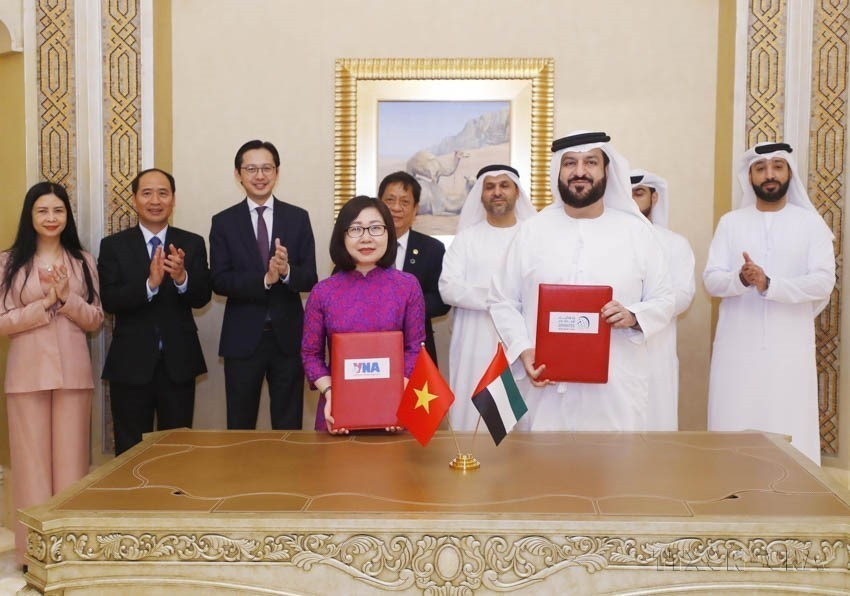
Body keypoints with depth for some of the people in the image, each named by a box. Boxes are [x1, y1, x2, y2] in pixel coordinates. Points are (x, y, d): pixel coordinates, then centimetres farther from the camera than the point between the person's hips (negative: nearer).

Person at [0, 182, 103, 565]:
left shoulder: (82, 261, 8)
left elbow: (95, 320, 5)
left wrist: (67, 297, -10)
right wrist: (45, 303, -12)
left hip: (73, 371, 2)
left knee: (72, 460, 5)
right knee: (33, 460, 3)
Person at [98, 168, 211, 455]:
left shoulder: (193, 244, 3)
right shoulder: (113, 246, 1)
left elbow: (202, 297, -6)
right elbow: (108, 301, -10)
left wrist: (182, 277, -27)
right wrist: (150, 283, -26)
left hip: (178, 363, 1)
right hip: (131, 363, -1)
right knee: (131, 451, 9)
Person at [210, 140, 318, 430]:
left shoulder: (298, 218, 4)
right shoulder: (223, 222, 2)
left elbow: (310, 278, 0)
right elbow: (219, 281, -7)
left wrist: (286, 272, -23)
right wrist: (265, 279, -22)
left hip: (288, 335, 1)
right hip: (243, 337, 0)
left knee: (289, 427, 9)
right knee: (240, 427, 9)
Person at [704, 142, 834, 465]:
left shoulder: (811, 223, 3)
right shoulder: (730, 222, 8)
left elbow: (823, 282, -7)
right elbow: (711, 280, 0)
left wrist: (769, 284, -21)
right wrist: (740, 279, -22)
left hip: (789, 350, -1)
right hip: (737, 349, 1)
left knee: (789, 435, -1)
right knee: (732, 430, 4)